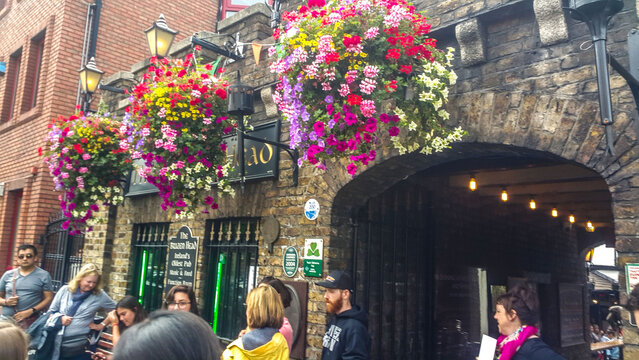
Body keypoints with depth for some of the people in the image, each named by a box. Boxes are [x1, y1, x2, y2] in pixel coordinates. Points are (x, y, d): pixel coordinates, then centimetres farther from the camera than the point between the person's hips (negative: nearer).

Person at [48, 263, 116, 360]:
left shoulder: (99, 295, -3)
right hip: (56, 344, 2)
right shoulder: (65, 290, 2)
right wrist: (60, 318, -7)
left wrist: (102, 324, 1)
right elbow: (51, 311, 11)